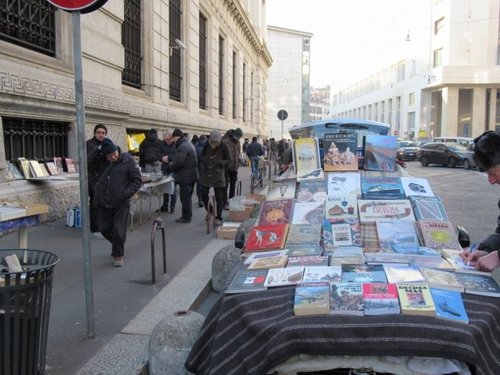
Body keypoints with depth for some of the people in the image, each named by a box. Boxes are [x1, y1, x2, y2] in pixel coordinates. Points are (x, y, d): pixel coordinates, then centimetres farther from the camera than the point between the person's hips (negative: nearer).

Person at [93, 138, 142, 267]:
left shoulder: (128, 161, -5)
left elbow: (137, 180, -3)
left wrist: (127, 193, -16)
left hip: (121, 204, -4)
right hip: (104, 203, 5)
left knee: (119, 231, -2)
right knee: (104, 229, 12)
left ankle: (118, 255, 16)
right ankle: (117, 246, 39)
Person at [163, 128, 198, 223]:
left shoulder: (182, 147, -20)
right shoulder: (189, 144, 15)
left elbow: (178, 162, -27)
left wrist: (168, 168, -14)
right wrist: (170, 160, 15)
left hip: (185, 176, -10)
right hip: (192, 175, 10)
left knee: (184, 197, -2)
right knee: (188, 197, 18)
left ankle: (186, 217, 5)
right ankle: (188, 215, 26)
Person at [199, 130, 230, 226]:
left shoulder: (223, 146, -13)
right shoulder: (207, 145, -6)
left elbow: (229, 160, -7)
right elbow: (202, 156, 8)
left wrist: (219, 162, -23)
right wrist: (205, 161, -14)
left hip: (218, 174, -3)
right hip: (206, 173, 3)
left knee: (219, 197, 3)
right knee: (204, 194, 6)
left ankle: (218, 218, 13)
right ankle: (209, 211, 32)